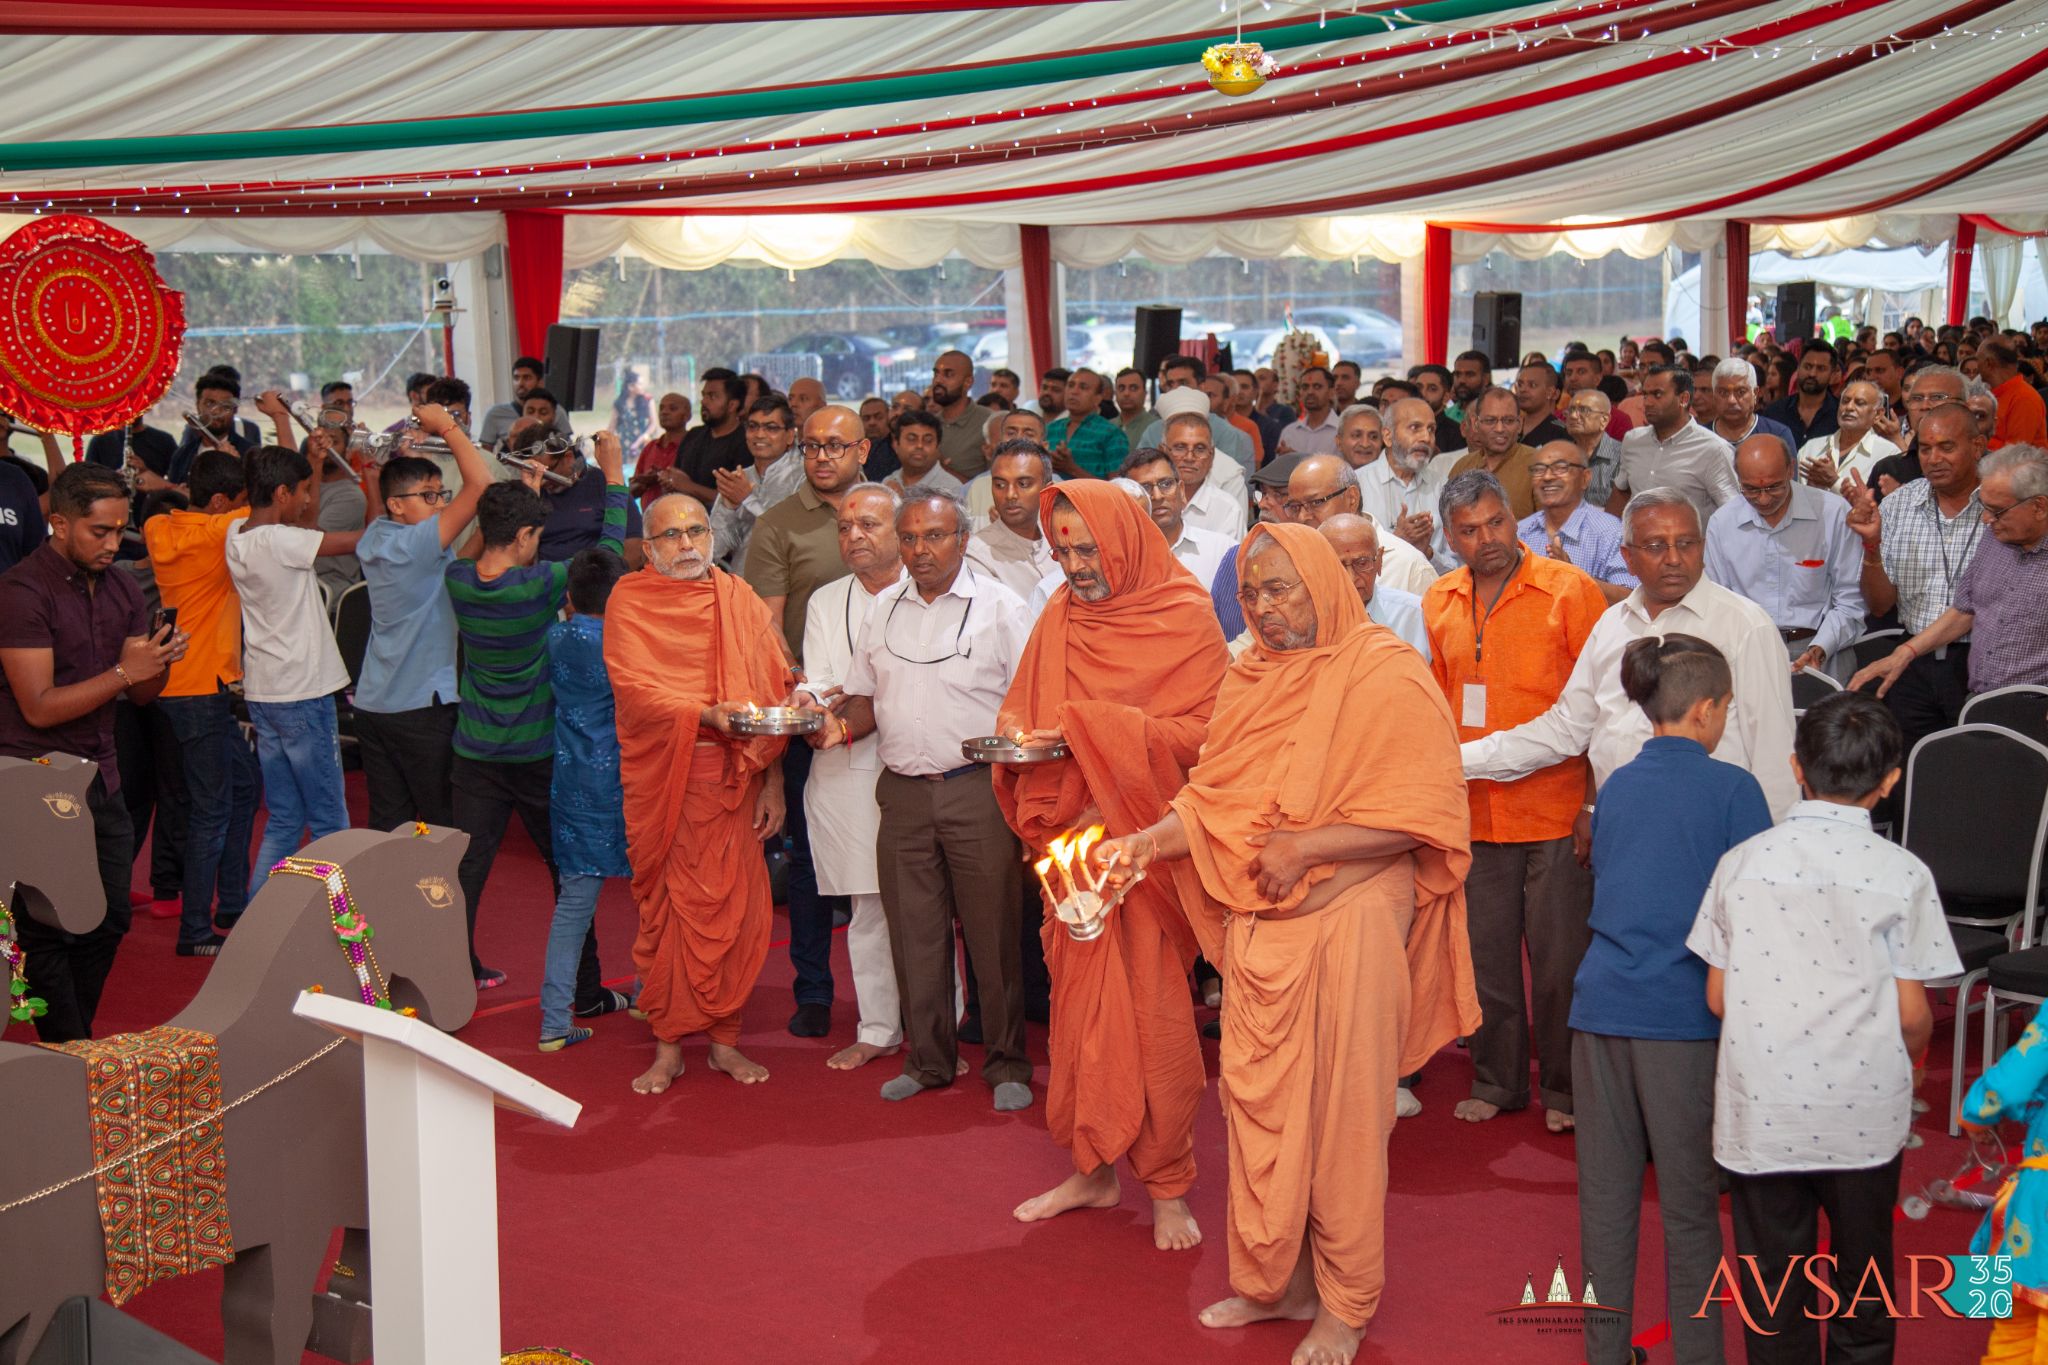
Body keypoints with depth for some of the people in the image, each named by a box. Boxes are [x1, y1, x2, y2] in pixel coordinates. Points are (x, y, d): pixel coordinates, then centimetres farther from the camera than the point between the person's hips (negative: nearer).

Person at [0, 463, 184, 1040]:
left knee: (109, 921, 8)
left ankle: (80, 1042, 21)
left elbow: (142, 695, 12)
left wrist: (159, 664, -9)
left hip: (100, 782, 7)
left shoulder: (120, 589, 9)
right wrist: (123, 672, -22)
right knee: (48, 935, -2)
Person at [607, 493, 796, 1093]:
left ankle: (724, 1039, 12)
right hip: (659, 778, -2)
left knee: (736, 907, 0)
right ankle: (668, 1047, 9)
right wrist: (706, 714, -23)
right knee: (664, 908, 2)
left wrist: (772, 781, 1)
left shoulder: (741, 601, 9)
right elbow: (634, 688, -9)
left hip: (732, 777, 2)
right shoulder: (630, 602, 3)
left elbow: (773, 689, 8)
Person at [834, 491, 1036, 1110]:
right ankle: (927, 1059, 20)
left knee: (993, 932, -1)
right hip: (902, 791, 5)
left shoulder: (999, 606, -1)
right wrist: (844, 728, -2)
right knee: (914, 934, 9)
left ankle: (1007, 1064, 10)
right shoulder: (885, 608, 13)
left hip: (977, 792, -4)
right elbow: (866, 695, 20)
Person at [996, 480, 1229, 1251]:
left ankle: (1168, 1186, 9)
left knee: (1152, 1013, -2)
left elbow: (1200, 732, -13)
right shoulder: (1058, 619, 10)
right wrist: (1015, 731, -7)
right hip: (1074, 843, 5)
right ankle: (1092, 1169, 21)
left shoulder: (1183, 618, -6)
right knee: (1079, 1007, 8)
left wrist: (1089, 729, -20)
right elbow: (1025, 706, 18)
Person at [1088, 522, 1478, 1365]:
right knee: (1259, 1104, 10)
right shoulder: (1249, 680, 11)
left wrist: (1306, 846, -18)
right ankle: (1277, 1280, 25)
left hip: (1346, 925, -6)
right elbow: (1214, 801, 12)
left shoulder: (1385, 676, -8)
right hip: (1257, 929, 6)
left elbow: (1422, 815, -13)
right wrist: (1145, 842, -5)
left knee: (1341, 1113, 2)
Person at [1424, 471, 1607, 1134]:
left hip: (1556, 812, -4)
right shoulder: (1438, 602, 7)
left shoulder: (1568, 591, -7)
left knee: (1561, 960, 3)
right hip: (1474, 812, 4)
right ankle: (1497, 1081, 26)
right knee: (1487, 957, 11)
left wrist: (1596, 805, -10)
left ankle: (1563, 1088, 18)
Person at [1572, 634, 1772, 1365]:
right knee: (1689, 1201, 5)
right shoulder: (1731, 789, -5)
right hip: (1684, 1012, -5)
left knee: (1605, 1194, 11)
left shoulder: (1614, 787, 10)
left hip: (1601, 1003, 5)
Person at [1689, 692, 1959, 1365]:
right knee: (1862, 1274, 17)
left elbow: (1718, 998, 1)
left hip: (1759, 1109, 1)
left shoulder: (1742, 863, -3)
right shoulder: (1901, 873, -8)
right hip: (1862, 1112, -1)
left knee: (1772, 1284, 13)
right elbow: (1912, 1014, -7)